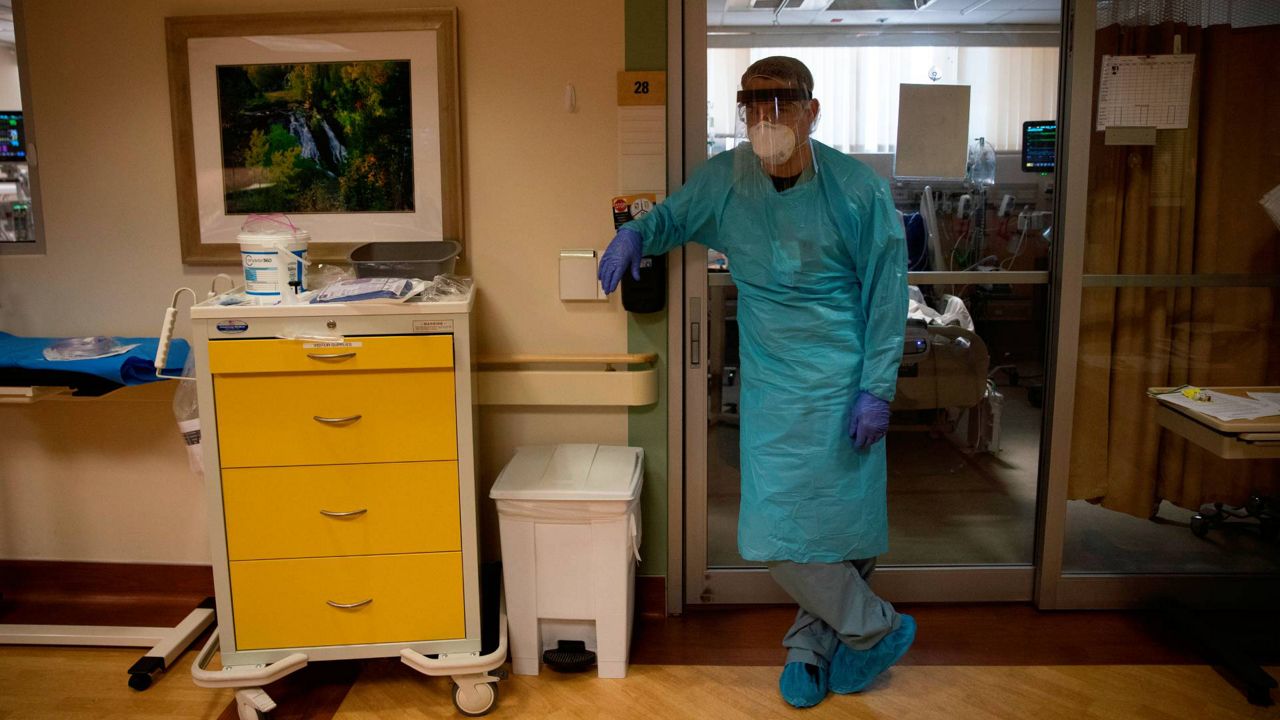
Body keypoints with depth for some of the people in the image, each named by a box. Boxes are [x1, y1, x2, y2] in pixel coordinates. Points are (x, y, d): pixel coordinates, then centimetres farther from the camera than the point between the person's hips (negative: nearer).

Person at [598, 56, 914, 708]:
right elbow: (674, 215, 19)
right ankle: (876, 627, 23)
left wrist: (877, 389, -9)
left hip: (840, 384, -3)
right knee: (776, 528, 2)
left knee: (842, 520, 2)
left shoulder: (858, 191, -8)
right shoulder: (725, 179, 1)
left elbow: (886, 297, -5)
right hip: (771, 386, 3)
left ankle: (809, 643, 27)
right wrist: (637, 232, -5)